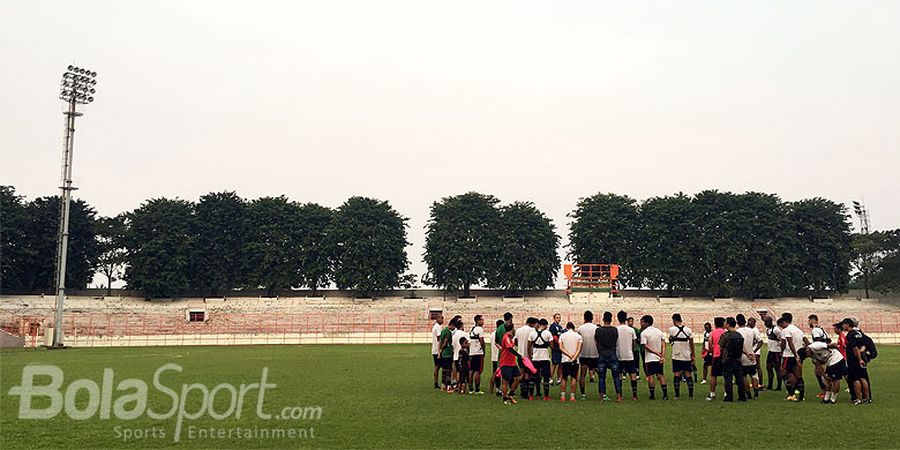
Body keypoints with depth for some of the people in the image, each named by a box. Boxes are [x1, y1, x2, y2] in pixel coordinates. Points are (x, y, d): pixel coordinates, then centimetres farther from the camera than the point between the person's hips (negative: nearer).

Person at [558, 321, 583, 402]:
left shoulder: (562, 335, 3)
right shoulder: (578, 336, 2)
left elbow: (560, 348, -6)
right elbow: (579, 349, -9)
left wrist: (569, 355, -12)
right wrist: (574, 357, -15)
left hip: (565, 360, 1)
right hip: (575, 361, -1)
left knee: (564, 378, 9)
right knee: (573, 378, 6)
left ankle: (562, 396, 6)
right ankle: (572, 396, 3)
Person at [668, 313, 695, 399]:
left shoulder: (671, 329, -7)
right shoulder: (688, 330, 0)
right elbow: (691, 344, 3)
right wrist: (693, 356, 10)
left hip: (676, 356, -2)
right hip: (687, 356, 2)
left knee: (676, 375, 2)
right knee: (688, 375, 7)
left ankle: (677, 395, 3)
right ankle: (691, 395, 8)